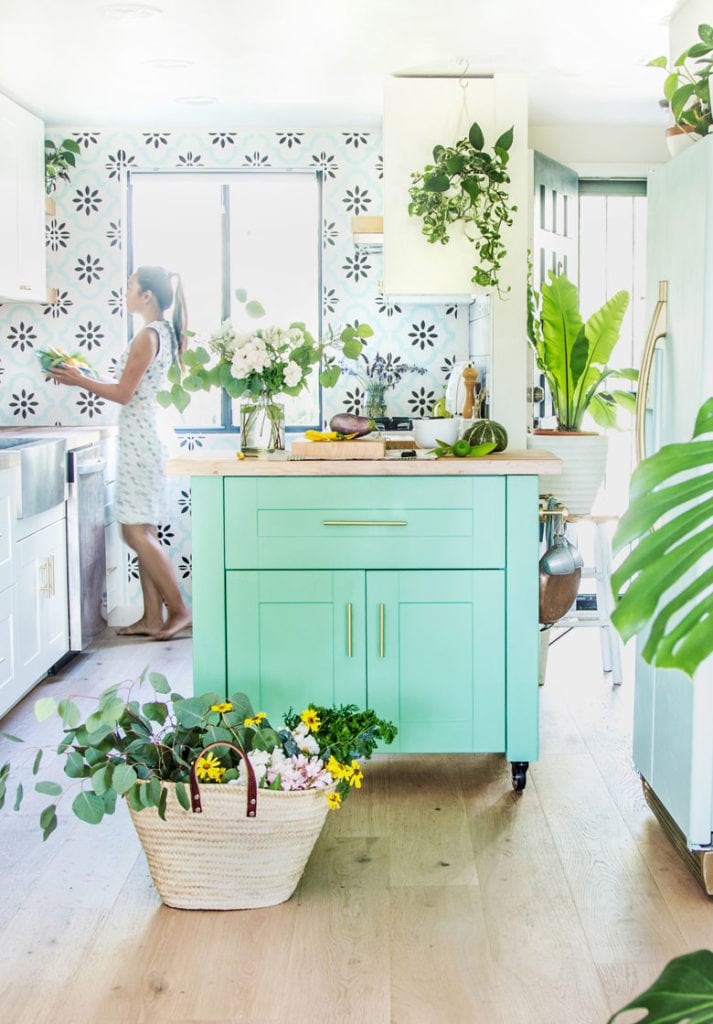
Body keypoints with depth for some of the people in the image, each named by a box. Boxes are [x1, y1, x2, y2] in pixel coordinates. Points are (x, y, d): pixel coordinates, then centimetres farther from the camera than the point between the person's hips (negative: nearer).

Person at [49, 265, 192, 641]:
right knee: (143, 532, 10)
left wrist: (80, 381, -5)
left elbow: (123, 393, -15)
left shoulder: (147, 335, -15)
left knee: (136, 532, -6)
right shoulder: (163, 333, 14)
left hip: (138, 438, -10)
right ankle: (152, 618, 13)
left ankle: (179, 610, -2)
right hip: (144, 436, 10)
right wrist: (84, 379, 18)